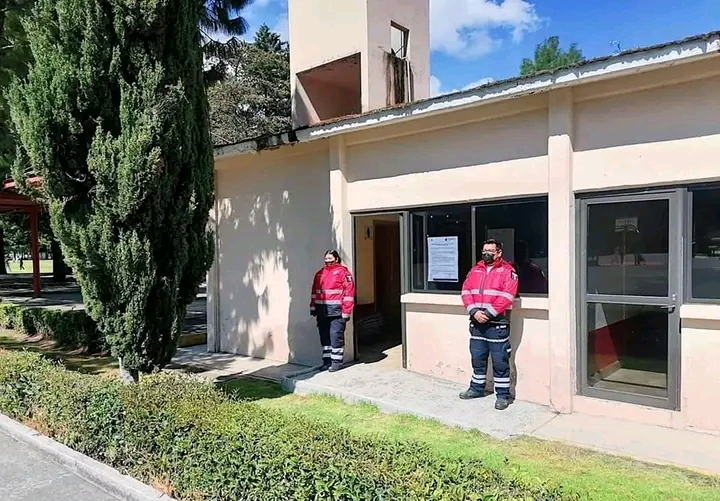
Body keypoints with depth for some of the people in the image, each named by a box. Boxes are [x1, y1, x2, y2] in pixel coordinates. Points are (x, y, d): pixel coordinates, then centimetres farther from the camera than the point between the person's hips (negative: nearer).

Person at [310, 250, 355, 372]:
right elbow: (314, 292, 20)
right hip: (322, 311, 7)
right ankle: (327, 360, 21)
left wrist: (346, 311, -13)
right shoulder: (320, 273, 16)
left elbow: (349, 292, -10)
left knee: (336, 335, -6)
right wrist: (313, 307, 14)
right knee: (325, 336, 11)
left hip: (336, 311, -6)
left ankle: (337, 361, 4)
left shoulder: (343, 272, -5)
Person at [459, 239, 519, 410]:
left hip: (497, 324, -5)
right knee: (477, 358, 15)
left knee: (500, 361, 0)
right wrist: (474, 312, -10)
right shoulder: (475, 270, 14)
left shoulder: (507, 271, -3)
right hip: (476, 323, 5)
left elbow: (506, 297, -14)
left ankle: (503, 395, 10)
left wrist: (488, 313, -18)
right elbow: (466, 292, 6)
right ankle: (477, 388, 30)